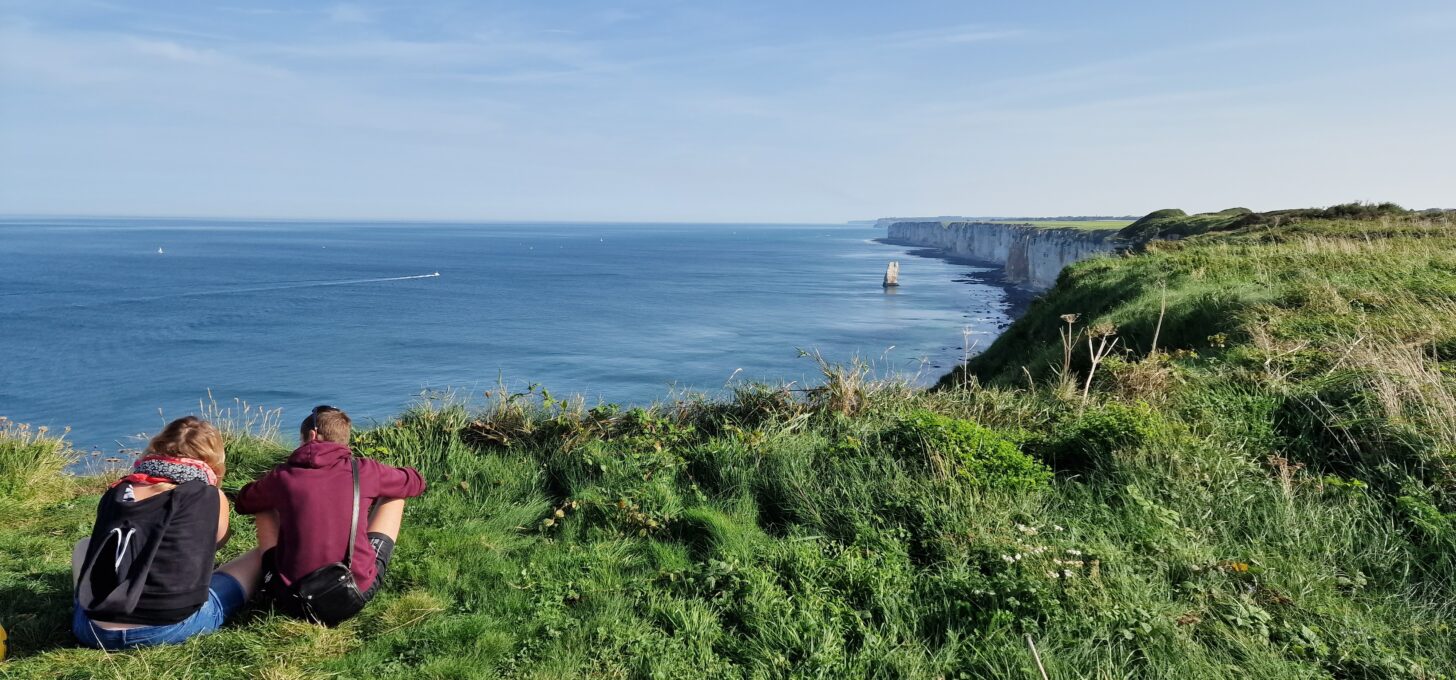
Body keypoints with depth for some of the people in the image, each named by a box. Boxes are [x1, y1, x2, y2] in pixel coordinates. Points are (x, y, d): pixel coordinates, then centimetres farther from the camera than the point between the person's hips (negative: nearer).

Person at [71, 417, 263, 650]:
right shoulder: (211, 498, 1)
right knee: (258, 557, 14)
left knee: (86, 547, 33)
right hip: (171, 629, -4)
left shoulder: (116, 493, 10)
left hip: (95, 631, 4)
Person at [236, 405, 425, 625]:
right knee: (394, 495, 18)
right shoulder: (363, 470, -3)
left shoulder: (283, 476, -1)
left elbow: (243, 503, 21)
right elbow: (417, 482, 15)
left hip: (293, 602, 1)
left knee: (264, 507, 22)